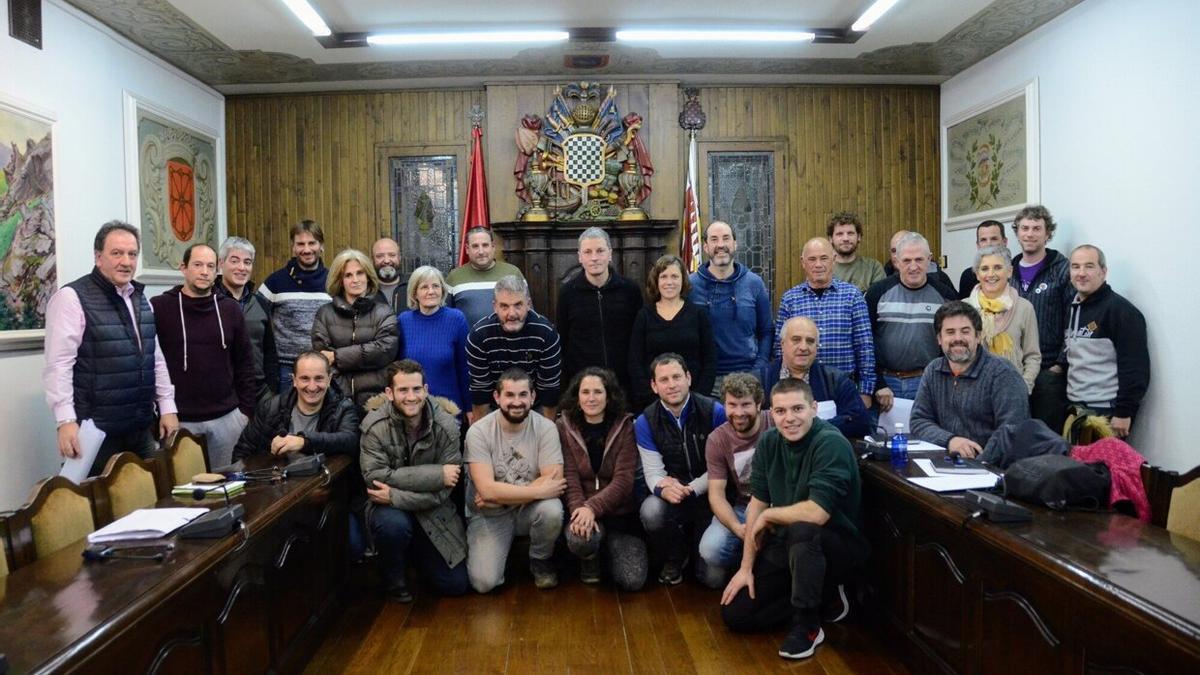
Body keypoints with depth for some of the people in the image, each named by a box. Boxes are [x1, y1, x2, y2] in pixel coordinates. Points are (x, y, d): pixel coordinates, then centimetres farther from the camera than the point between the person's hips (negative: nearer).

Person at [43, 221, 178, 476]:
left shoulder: (140, 299, 13)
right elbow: (58, 364, -15)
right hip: (97, 430, -7)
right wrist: (66, 421, -21)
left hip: (141, 427, 7)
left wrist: (167, 407, 11)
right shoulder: (72, 298, -9)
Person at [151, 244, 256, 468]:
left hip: (227, 418, 3)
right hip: (179, 420, -3)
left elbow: (244, 363, 9)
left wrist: (246, 409, 6)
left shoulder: (230, 309, 6)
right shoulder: (159, 308, -4)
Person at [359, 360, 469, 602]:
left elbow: (442, 492, -16)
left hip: (432, 511, 2)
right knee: (393, 524, -37)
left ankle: (415, 550, 31)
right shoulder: (374, 426, -17)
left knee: (455, 585, -1)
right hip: (388, 509, -2)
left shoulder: (447, 426, -15)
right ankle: (394, 579, -3)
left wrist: (395, 496, -29)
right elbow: (376, 479, -25)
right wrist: (435, 474, -28)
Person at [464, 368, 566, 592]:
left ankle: (540, 561, 1)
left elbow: (553, 482, -20)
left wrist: (499, 495, -21)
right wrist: (539, 491, -24)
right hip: (489, 515, -1)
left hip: (530, 509, 1)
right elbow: (487, 489, -23)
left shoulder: (545, 428, -12)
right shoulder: (478, 431, -16)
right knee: (483, 582, -19)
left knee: (552, 510, -33)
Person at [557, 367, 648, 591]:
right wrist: (579, 510, -26)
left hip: (620, 513, 1)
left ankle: (606, 550, 20)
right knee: (581, 539, -35)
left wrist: (592, 508, -24)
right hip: (582, 510, 0)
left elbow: (623, 480, -11)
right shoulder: (564, 427, -2)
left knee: (633, 580, -15)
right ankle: (590, 560, 5)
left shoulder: (624, 426, -4)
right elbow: (569, 477, -8)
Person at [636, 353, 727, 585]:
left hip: (710, 496, -1)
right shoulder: (645, 422, -5)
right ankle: (674, 558, 1)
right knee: (650, 511, -35)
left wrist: (689, 489, -23)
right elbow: (653, 472, -8)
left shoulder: (715, 412, -10)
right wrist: (663, 489, -32)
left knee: (712, 575, -14)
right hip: (672, 497, 1)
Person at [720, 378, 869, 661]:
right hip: (787, 547, 7)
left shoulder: (831, 444, -25)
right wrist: (747, 568, -1)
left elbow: (816, 513, -34)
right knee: (733, 614, -2)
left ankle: (807, 625, -17)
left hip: (838, 547, -6)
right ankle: (824, 599, 12)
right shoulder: (768, 443, -4)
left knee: (801, 530, -40)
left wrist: (768, 516, -16)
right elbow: (756, 503, 1)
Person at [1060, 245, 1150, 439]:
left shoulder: (1121, 310, -13)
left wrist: (1124, 412, -19)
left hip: (1106, 412, -8)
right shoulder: (1074, 307, 13)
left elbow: (1135, 367, -17)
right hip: (1075, 407, 8)